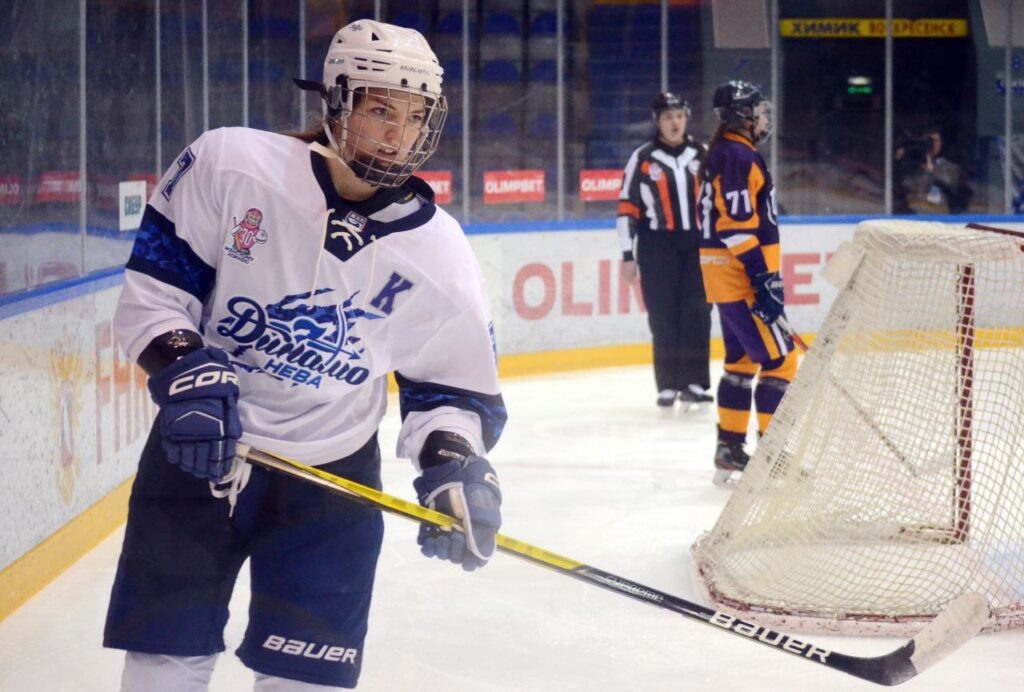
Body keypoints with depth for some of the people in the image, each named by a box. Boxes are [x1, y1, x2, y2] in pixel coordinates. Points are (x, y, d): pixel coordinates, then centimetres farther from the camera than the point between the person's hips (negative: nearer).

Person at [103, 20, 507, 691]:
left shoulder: (438, 253, -9)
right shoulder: (229, 163, -14)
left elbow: (452, 385, 1)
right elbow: (154, 278, -7)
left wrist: (453, 464, -17)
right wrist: (185, 368, -22)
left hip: (331, 472, 1)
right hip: (198, 447, -1)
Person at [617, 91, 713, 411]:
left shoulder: (702, 155, 7)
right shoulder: (642, 159, -1)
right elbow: (627, 208, 0)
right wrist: (628, 255, -4)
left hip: (699, 245, 2)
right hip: (658, 246, -2)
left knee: (697, 313, -3)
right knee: (664, 316, -2)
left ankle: (694, 383, 2)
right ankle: (668, 385, 5)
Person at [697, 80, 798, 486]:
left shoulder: (722, 153, 18)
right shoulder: (738, 156, -16)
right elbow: (738, 224, -23)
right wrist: (763, 277, -23)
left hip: (727, 276, 11)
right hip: (742, 275, -11)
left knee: (742, 359, 16)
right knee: (779, 360, -9)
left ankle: (730, 450, 20)